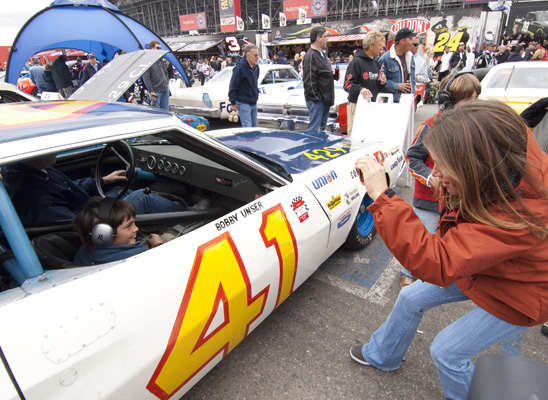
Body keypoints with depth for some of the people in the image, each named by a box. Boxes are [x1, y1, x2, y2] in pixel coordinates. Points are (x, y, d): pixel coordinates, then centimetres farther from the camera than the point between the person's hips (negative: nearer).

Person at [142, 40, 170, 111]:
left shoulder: (161, 59, 13)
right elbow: (146, 78, -11)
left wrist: (167, 82, 16)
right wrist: (151, 92, -16)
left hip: (165, 89, 7)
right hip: (156, 91, -7)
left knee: (165, 111, 11)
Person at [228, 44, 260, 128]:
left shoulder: (256, 67, 9)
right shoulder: (240, 68, -14)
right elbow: (232, 86, -13)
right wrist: (233, 103, -12)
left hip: (253, 103, 8)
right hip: (243, 103, -8)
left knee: (254, 126, 13)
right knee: (247, 127, -11)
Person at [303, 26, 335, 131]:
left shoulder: (322, 54, 18)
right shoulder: (310, 56, -14)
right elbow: (309, 81, -19)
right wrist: (317, 98, -18)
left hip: (325, 99, 10)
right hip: (316, 100, -10)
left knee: (322, 128, 16)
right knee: (314, 129, -7)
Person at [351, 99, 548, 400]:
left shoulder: (516, 216, -44)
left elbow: (435, 264, -50)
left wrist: (382, 197, -54)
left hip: (516, 296, -7)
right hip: (474, 264, 7)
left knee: (446, 351, 3)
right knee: (411, 298, 11)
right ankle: (382, 356, 38)